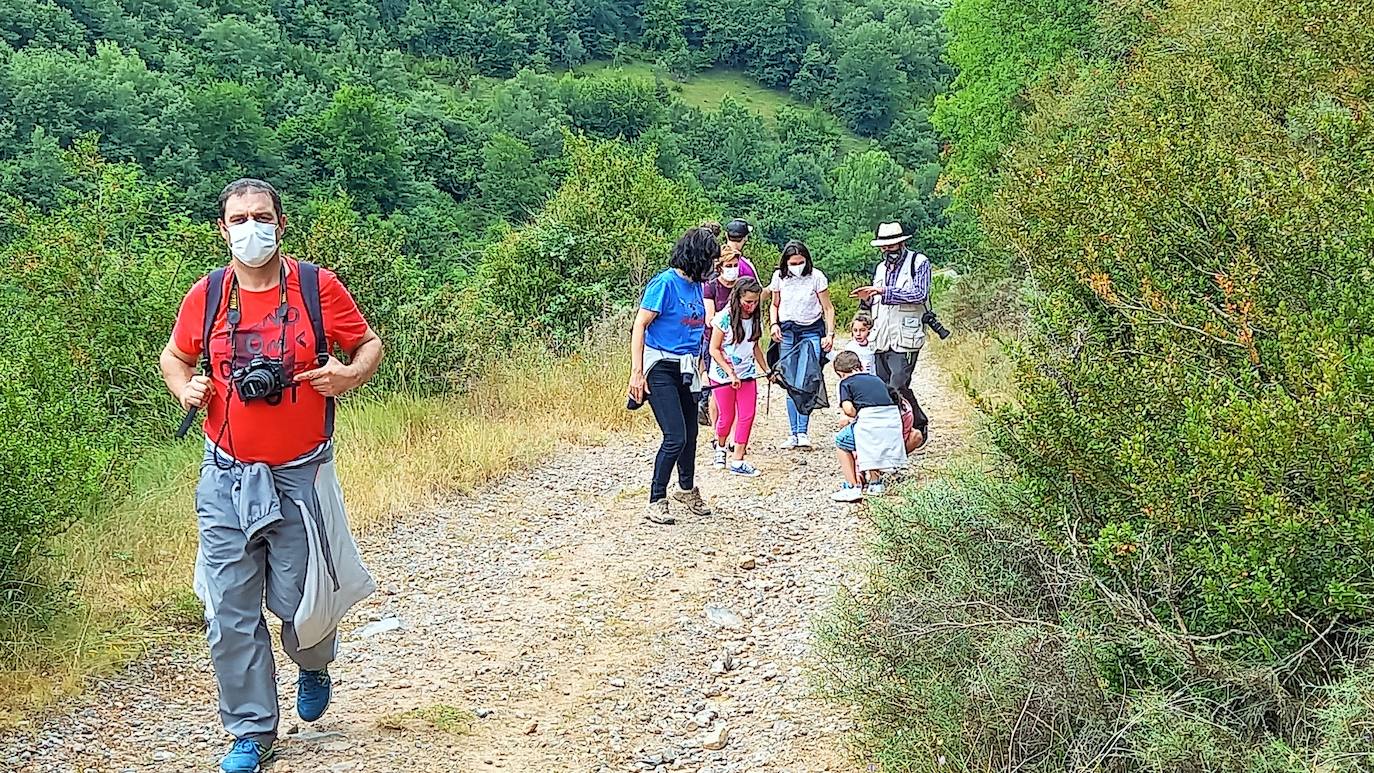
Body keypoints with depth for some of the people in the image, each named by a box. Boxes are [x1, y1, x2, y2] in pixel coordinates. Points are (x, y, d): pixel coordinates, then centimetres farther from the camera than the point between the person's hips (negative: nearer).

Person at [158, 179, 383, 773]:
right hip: (227, 481, 2)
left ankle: (313, 667, 42)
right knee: (230, 614, 2)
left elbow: (370, 344, 7)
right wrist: (185, 389, -5)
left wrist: (349, 376, -14)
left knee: (298, 602, 6)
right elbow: (173, 356, 17)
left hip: (299, 476, -2)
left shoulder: (317, 287, -5)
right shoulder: (207, 295, 1)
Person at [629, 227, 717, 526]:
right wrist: (636, 372, -20)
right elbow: (639, 326, -16)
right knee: (675, 437, -13)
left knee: (690, 433, 18)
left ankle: (687, 488, 40)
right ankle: (656, 502, -1)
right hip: (660, 369, -8)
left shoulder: (697, 286, 9)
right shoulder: (665, 283, -15)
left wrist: (696, 365, 20)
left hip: (686, 370, 8)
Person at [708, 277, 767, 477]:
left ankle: (737, 461, 0)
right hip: (723, 375, -5)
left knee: (747, 416, -4)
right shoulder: (725, 318, -16)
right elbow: (714, 350, -14)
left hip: (747, 374, 5)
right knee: (728, 416, 5)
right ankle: (720, 447, 35)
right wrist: (731, 374, -18)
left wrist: (765, 370, 16)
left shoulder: (756, 318, 1)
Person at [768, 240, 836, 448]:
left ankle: (802, 432, -9)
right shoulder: (779, 277, 3)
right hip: (787, 332, 3)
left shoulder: (816, 276, -6)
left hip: (812, 332, -3)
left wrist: (830, 334, -9)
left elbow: (828, 308, -1)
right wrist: (774, 325, -1)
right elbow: (775, 304, 16)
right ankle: (793, 433, 4)